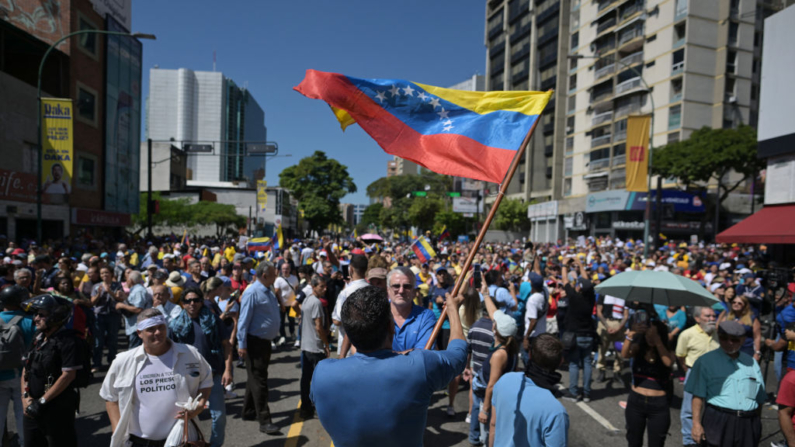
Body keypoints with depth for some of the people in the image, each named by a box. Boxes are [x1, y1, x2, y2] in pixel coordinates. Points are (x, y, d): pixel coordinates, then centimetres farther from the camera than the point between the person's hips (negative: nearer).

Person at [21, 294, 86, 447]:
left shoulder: (68, 341, -16)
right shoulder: (38, 338, 9)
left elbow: (68, 376, -20)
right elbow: (26, 368, 12)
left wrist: (42, 401, -17)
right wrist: (25, 396, 0)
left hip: (57, 410, -8)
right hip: (32, 408, 8)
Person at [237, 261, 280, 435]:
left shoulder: (268, 292, 11)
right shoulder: (252, 293, -18)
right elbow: (243, 319, -19)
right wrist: (242, 345, -19)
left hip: (266, 341, 9)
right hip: (255, 342, -9)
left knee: (257, 379, 18)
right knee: (259, 381, -4)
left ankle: (249, 412, 32)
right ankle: (264, 420, 1)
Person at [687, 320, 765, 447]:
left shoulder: (751, 362, 13)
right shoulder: (706, 361, -2)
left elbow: (759, 397, 18)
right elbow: (698, 396, -5)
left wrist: (757, 424, 16)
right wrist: (696, 423, -11)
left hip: (748, 424, 4)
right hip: (717, 422, -4)